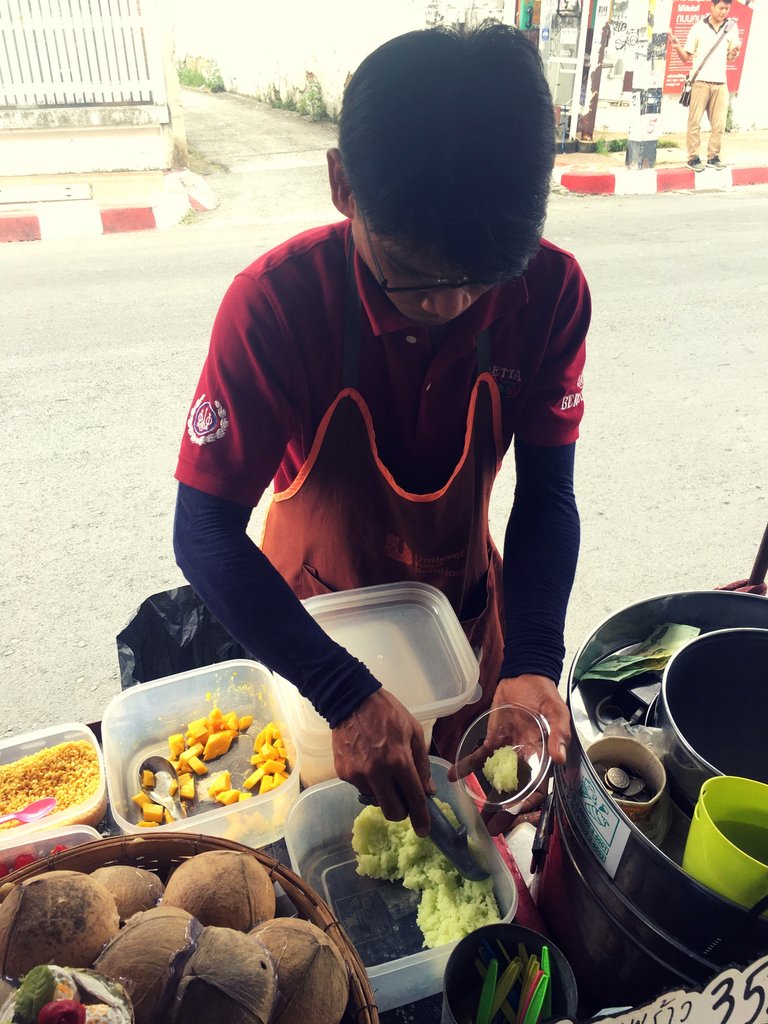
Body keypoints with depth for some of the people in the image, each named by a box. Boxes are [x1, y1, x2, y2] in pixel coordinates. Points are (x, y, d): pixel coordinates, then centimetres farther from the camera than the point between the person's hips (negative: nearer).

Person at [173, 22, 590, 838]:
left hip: (465, 603, 3)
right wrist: (348, 697, -39)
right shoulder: (273, 303, -30)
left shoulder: (551, 290, -22)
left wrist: (533, 662, -31)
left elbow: (546, 494, -16)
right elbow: (204, 533, -29)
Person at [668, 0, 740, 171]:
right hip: (700, 81, -3)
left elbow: (730, 57, 15)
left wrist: (734, 52, -7)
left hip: (720, 82, 3)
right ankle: (693, 157, 0)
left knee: (719, 123, 0)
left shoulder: (731, 27, 9)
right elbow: (686, 58, 2)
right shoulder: (699, 27, 2)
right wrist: (677, 47, -16)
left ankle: (713, 156, 8)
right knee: (695, 121, -5)